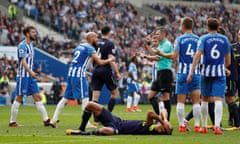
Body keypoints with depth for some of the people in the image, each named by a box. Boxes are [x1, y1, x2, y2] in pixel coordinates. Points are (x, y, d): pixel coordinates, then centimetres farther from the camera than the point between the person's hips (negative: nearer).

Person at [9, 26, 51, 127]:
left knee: (38, 97, 3)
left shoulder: (30, 45, 15)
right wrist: (31, 72, -30)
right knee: (19, 98, -2)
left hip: (30, 76, 8)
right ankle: (12, 122, 5)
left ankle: (46, 120, 1)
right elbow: (23, 61, -21)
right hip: (23, 76, -8)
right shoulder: (22, 45, -12)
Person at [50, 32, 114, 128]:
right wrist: (109, 60, 7)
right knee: (85, 98, -3)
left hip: (70, 73, 8)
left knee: (66, 98, 11)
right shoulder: (90, 48, -6)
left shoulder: (79, 46, 19)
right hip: (79, 74, -8)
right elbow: (100, 62, -9)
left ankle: (54, 119, 9)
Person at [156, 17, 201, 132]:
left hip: (183, 72, -2)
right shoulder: (198, 39, 5)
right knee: (196, 101, 2)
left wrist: (162, 54, 5)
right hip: (196, 73, 2)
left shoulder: (179, 39, -3)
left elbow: (174, 56, -9)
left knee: (181, 101, 3)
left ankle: (181, 126, 0)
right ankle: (197, 125, -3)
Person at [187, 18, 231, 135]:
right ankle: (217, 126, -23)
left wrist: (191, 72, -15)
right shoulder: (224, 39, 6)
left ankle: (204, 127, 19)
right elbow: (228, 60, 11)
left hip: (206, 72, 0)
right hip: (220, 73, 0)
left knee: (204, 99, 13)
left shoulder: (204, 38, -2)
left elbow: (197, 55, -13)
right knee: (218, 99, -7)